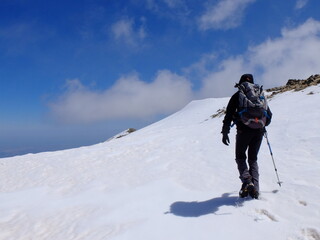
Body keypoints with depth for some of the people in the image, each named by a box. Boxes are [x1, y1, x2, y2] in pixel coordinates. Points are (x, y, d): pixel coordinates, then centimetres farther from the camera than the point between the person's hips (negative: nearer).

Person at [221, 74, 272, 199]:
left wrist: (225, 132, 0)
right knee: (253, 159, 13)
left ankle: (246, 180, -13)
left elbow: (229, 114, -1)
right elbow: (269, 114, 19)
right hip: (259, 131, 4)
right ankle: (254, 189, 2)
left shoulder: (237, 95, 7)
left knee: (240, 157, 11)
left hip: (244, 130, -3)